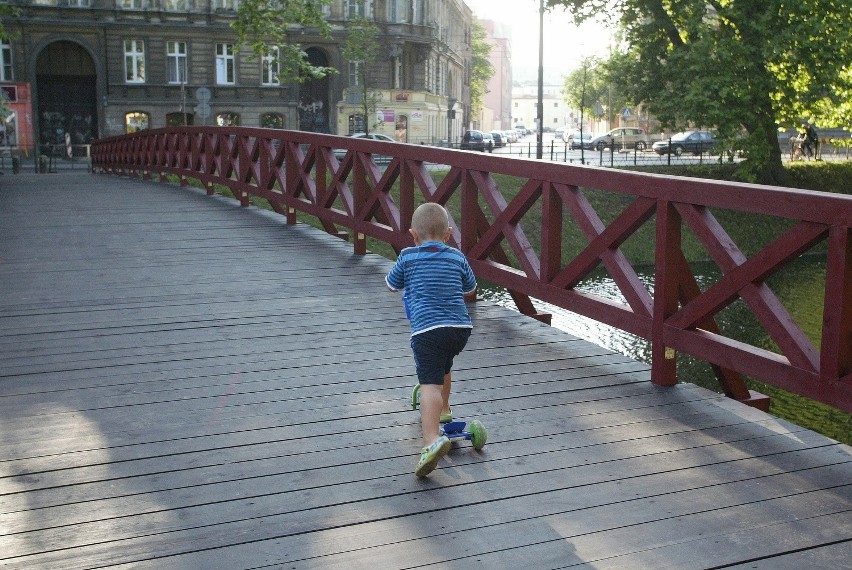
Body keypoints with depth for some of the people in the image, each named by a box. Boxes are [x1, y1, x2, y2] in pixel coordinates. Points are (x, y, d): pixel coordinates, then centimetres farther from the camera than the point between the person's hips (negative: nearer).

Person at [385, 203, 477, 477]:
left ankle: (432, 439, -34)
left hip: (427, 328, -5)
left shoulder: (408, 257, 5)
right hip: (461, 326, 5)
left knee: (430, 383, -16)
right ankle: (442, 409, 54)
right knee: (443, 365, 33)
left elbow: (391, 284, 20)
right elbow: (470, 290, 25)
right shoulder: (457, 257, 13)